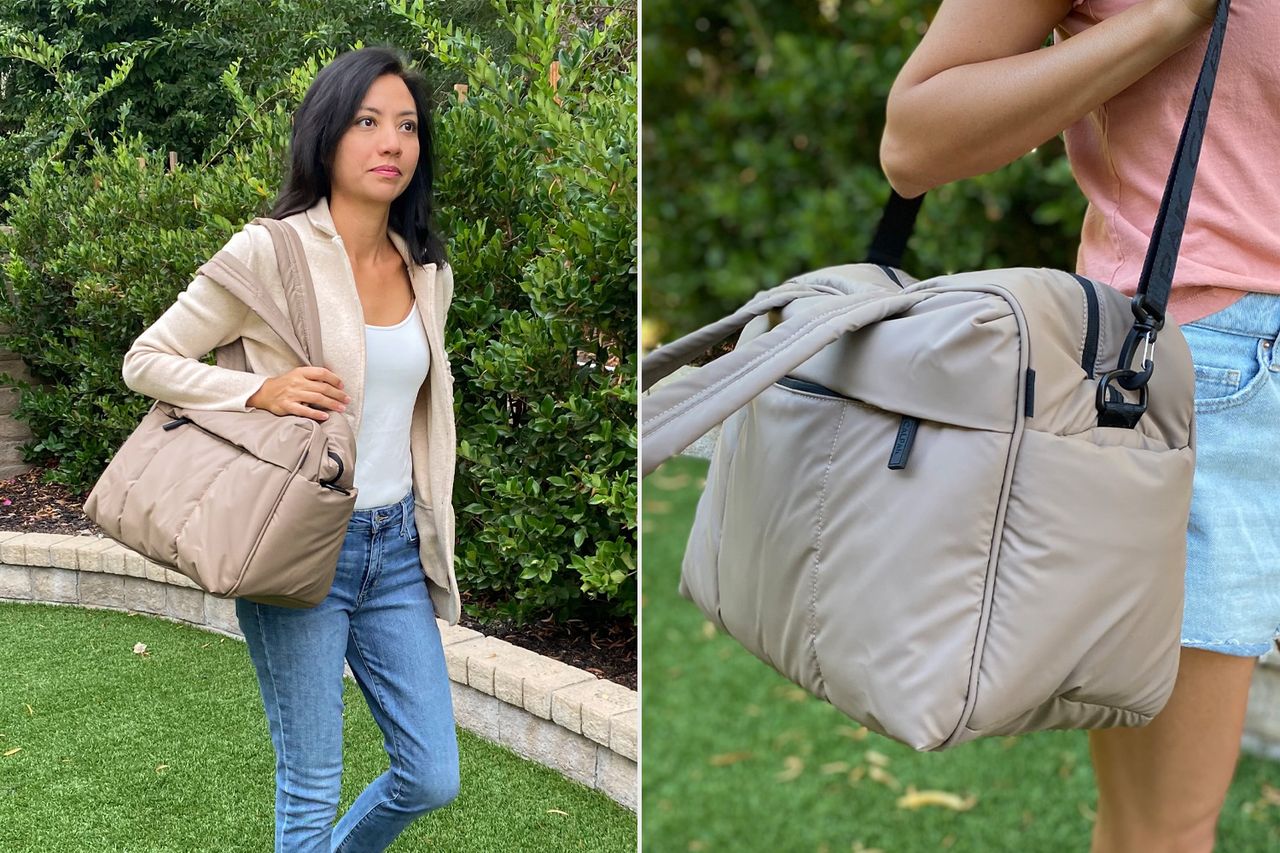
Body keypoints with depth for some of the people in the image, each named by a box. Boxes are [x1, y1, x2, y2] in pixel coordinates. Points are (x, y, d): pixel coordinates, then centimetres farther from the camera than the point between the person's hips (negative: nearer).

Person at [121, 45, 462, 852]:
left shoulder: (428, 274, 7)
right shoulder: (270, 253, -11)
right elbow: (146, 361, -4)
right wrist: (260, 390, -20)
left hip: (398, 548, 6)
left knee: (433, 778, 9)